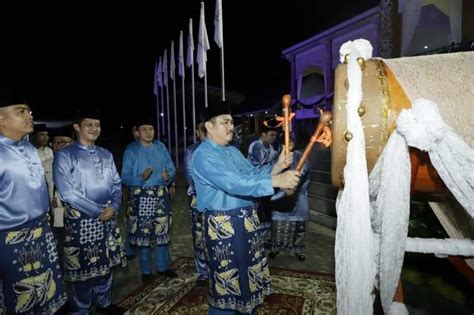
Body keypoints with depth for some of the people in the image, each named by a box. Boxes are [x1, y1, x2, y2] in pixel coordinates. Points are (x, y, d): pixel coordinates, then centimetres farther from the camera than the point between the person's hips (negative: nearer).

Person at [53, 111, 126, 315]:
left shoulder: (106, 155, 9)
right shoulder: (65, 155, -8)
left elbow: (116, 183, 9)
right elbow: (67, 192, -16)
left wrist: (113, 207, -8)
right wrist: (97, 211, -15)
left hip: (108, 217, 5)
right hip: (81, 219, -5)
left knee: (106, 261, 16)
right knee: (83, 265, 7)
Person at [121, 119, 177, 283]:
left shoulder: (160, 147, 4)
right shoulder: (131, 150, -5)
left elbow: (171, 169, 5)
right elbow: (125, 177, -10)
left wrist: (168, 176, -18)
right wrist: (141, 178, -27)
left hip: (160, 194, 3)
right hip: (140, 197, -3)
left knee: (162, 231, 12)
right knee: (143, 233, 4)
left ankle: (163, 266, 28)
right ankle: (146, 271, 22)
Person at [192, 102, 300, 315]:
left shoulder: (233, 151, 13)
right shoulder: (203, 155, -17)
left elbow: (252, 174, 6)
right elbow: (233, 183, -29)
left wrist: (276, 167, -12)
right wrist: (275, 182, -33)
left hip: (247, 219, 9)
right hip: (222, 224, -9)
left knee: (250, 269, 22)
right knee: (226, 276, 6)